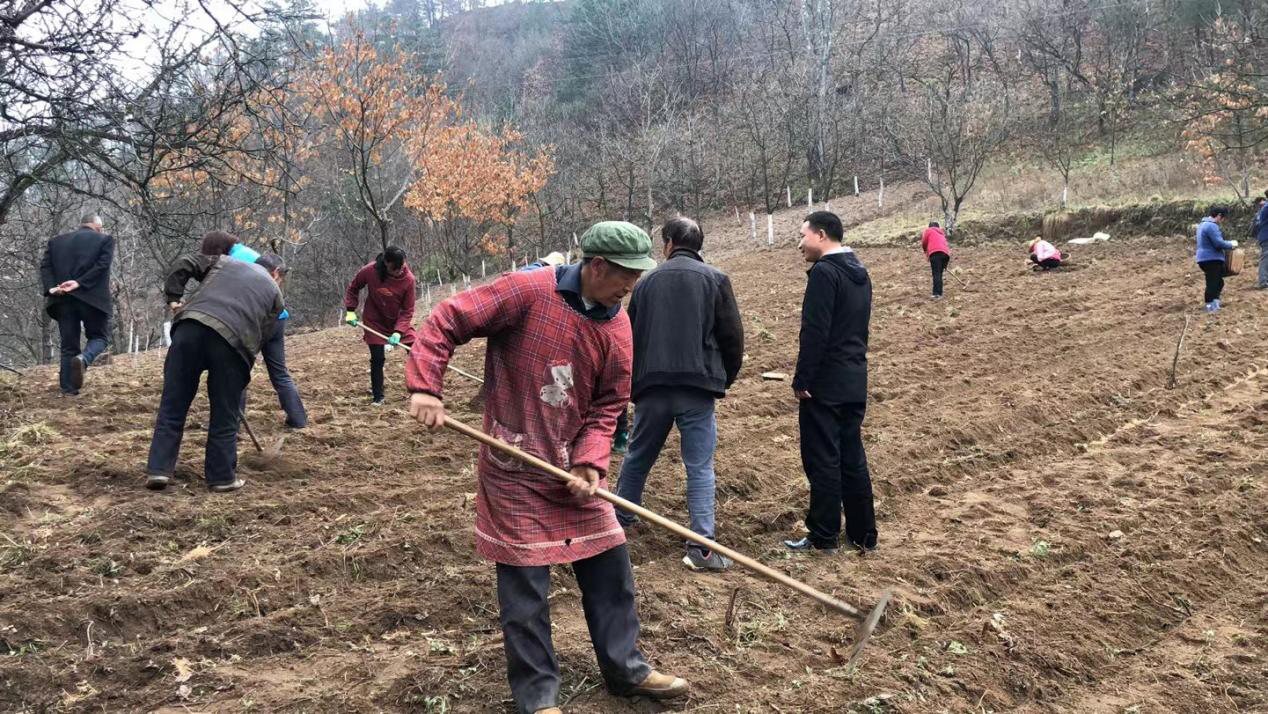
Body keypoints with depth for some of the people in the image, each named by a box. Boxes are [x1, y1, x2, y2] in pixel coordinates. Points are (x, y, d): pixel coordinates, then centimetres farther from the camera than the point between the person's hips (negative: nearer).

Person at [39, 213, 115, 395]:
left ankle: (68, 388, 5)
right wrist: (80, 283, -13)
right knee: (99, 337, 11)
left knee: (68, 345, 9)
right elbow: (103, 264, -9)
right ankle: (83, 359, -21)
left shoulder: (56, 241, 17)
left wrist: (50, 288, -8)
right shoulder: (105, 239, 6)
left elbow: (45, 266, 4)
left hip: (63, 298, 3)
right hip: (92, 297, -3)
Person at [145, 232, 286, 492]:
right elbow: (262, 334, 18)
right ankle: (222, 477, 17)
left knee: (172, 406, 10)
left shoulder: (223, 262, 32)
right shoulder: (275, 294, 26)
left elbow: (183, 265, 19)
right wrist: (245, 360, 25)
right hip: (232, 339, -2)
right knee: (224, 416, 11)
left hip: (191, 326, 2)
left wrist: (174, 298, 18)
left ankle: (159, 469, 9)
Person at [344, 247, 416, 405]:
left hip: (399, 321, 1)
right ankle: (377, 396, 9)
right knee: (377, 358, -5)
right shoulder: (369, 271, -21)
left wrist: (398, 331, -29)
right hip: (375, 322, -1)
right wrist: (350, 310, -8)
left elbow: (408, 310, -18)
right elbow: (353, 287, -1)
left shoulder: (408, 279, -23)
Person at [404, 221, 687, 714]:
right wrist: (425, 386, -23)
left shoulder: (618, 327, 0)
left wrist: (591, 462, -12)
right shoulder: (528, 292, -17)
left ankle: (624, 668, 31)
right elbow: (447, 320, -14)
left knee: (610, 568, 12)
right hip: (514, 470, -6)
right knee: (525, 585, 2)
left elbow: (607, 406, 3)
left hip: (573, 468, 6)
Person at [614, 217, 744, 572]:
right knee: (700, 467, -1)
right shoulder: (715, 279, 1)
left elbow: (629, 338, 15)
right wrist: (724, 379, 12)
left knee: (637, 458, 20)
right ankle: (702, 547, -5)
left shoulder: (646, 282, 10)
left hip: (652, 388, 3)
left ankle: (619, 520, 35)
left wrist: (634, 383, 25)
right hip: (697, 388, -3)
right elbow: (733, 336, -2)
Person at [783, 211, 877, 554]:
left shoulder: (824, 272, -15)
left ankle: (823, 537, 6)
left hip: (825, 384, -9)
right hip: (855, 382, 9)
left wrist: (802, 380, -15)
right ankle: (864, 535, 19)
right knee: (852, 458, 13)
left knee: (822, 460, -1)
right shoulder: (859, 273, 13)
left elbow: (814, 333, -20)